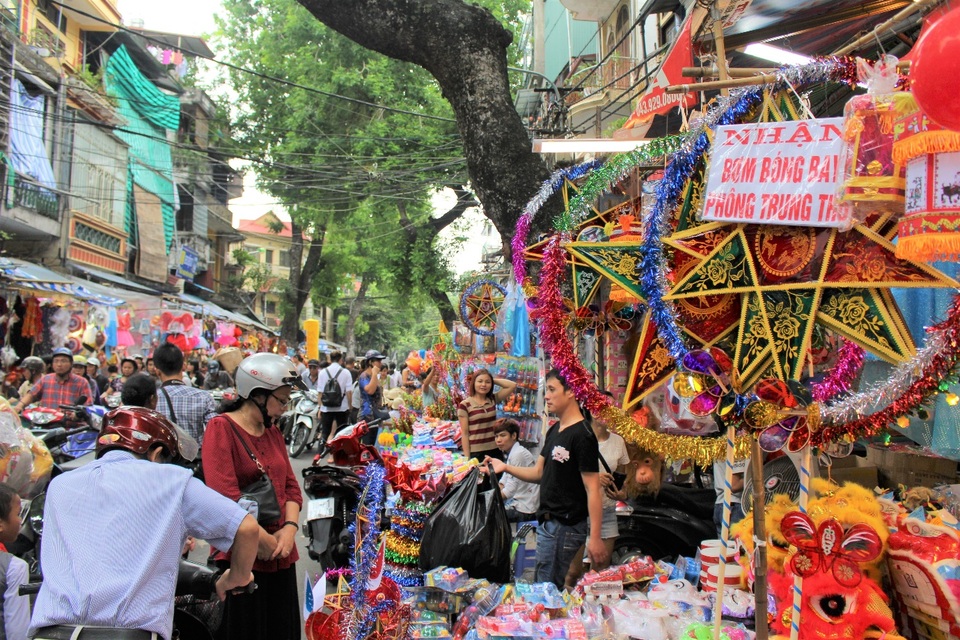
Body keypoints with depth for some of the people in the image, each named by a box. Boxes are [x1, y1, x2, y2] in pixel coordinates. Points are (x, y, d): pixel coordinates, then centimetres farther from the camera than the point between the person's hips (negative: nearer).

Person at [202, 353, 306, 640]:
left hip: (280, 555, 7)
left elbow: (290, 485, 12)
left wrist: (290, 528, -5)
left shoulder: (273, 431, 14)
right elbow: (225, 495, -19)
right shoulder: (222, 428, -10)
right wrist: (263, 540, -16)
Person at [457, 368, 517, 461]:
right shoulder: (465, 405, -7)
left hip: (495, 451, 4)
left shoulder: (493, 400, 6)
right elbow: (465, 434, -6)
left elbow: (513, 385, 2)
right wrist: (467, 457, -9)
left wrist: (493, 380, 1)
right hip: (476, 453, -4)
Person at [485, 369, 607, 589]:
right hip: (547, 521, 9)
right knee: (542, 585, 17)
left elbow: (593, 490, -21)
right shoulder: (554, 430, 12)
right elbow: (539, 473, 17)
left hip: (566, 527, -9)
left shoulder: (582, 436, -18)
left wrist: (595, 537, -24)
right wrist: (506, 467, 3)